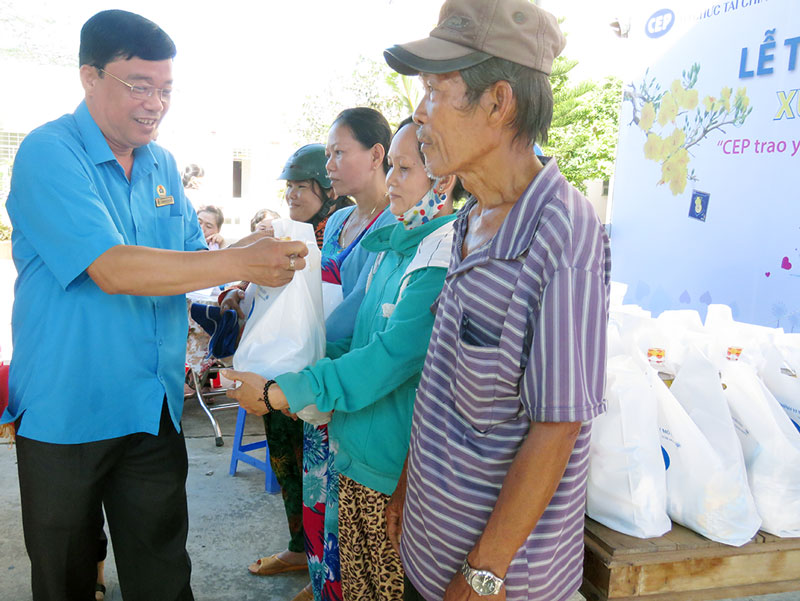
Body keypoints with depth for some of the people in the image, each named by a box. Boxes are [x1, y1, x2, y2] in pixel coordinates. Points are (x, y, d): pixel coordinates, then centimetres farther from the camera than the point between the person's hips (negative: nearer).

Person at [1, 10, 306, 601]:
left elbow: (191, 257, 13)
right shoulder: (49, 153, -14)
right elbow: (112, 269, -26)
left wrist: (263, 256, -7)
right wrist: (240, 262, -29)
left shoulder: (163, 166, 8)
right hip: (65, 412, -5)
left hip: (153, 409, 5)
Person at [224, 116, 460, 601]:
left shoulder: (445, 254, -19)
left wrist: (281, 393, -22)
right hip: (356, 451, 8)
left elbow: (394, 356, -25)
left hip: (395, 467, -8)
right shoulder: (393, 244, 9)